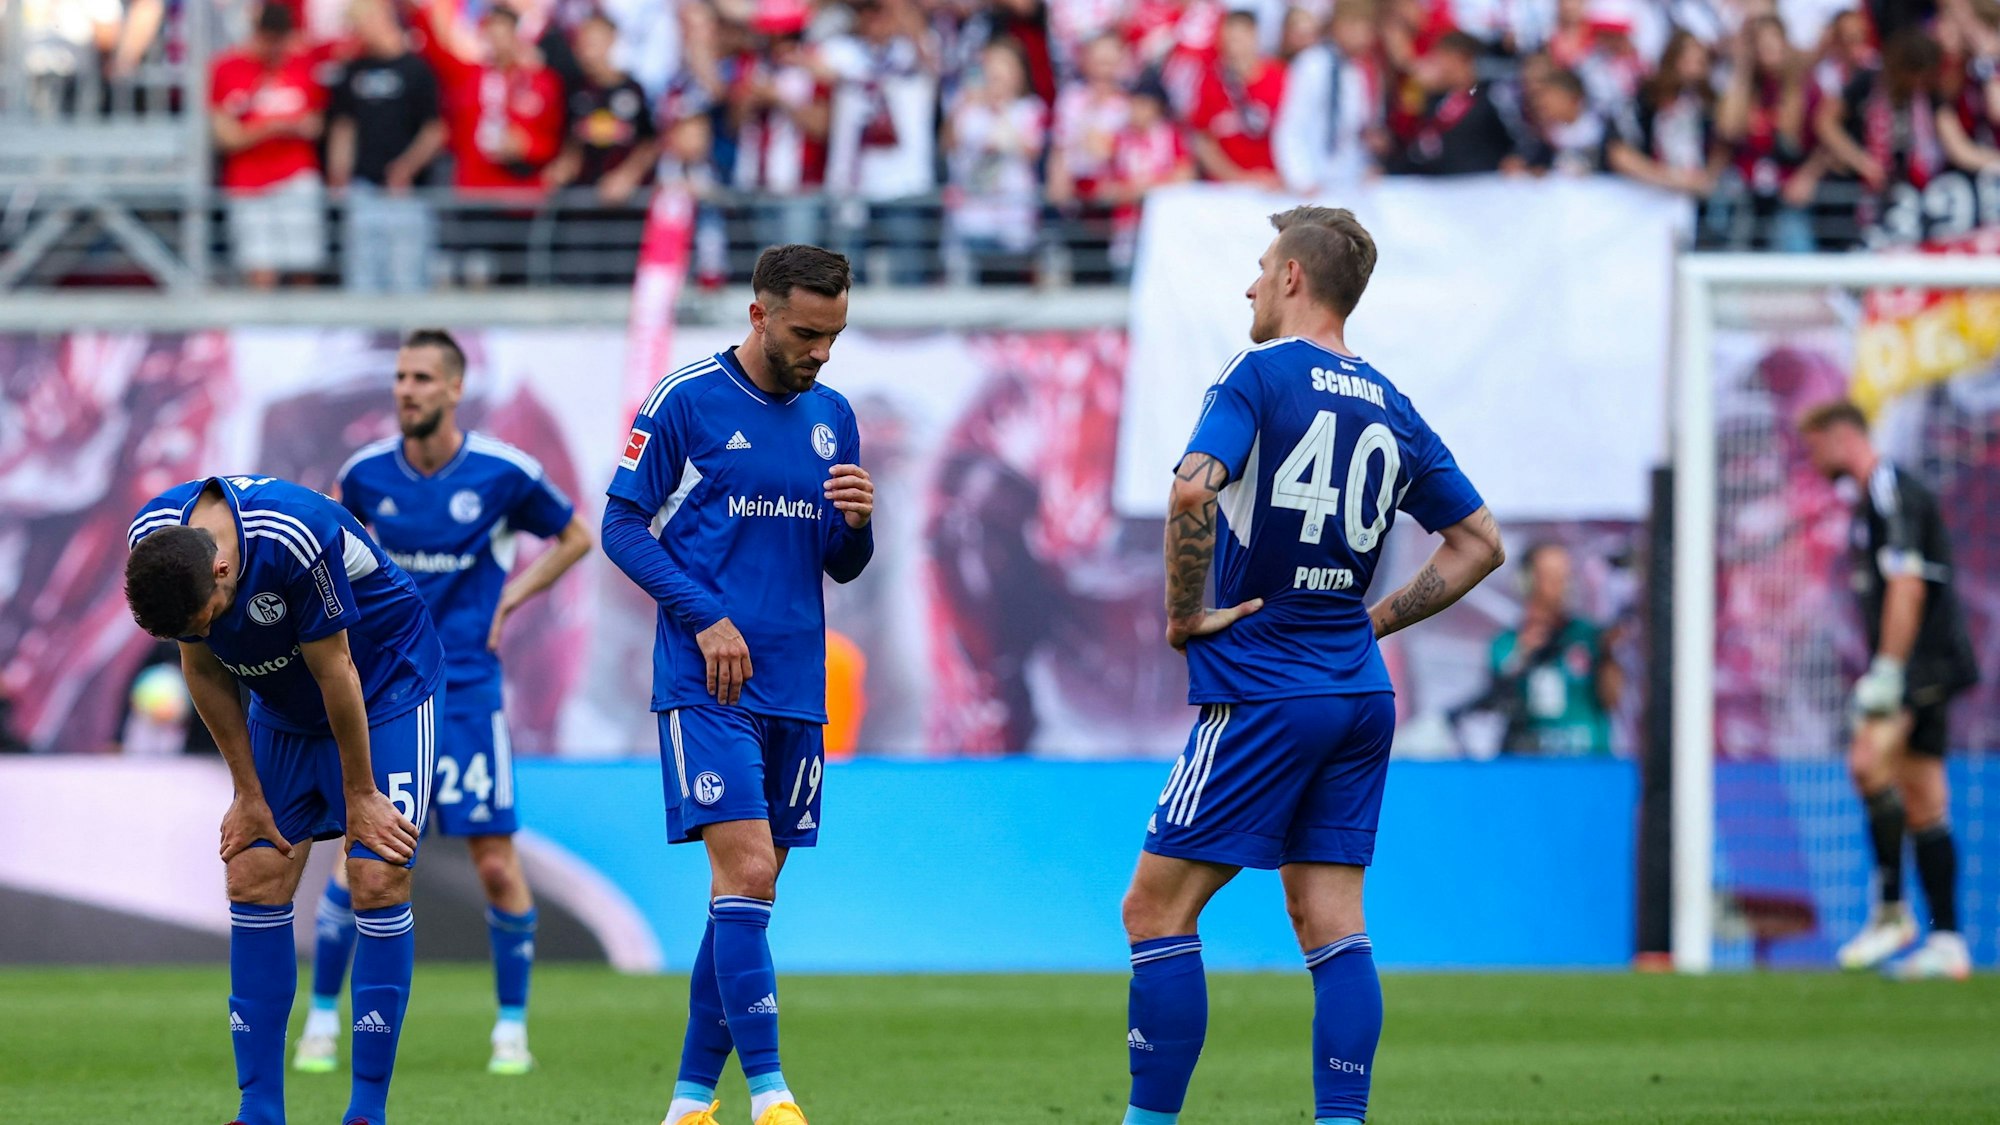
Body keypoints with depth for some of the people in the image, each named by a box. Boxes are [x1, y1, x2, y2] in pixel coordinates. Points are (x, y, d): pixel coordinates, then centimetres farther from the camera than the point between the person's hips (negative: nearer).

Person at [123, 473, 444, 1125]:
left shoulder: (296, 540, -37)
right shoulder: (153, 540, -19)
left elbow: (335, 672, -25)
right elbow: (203, 670, -5)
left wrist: (360, 796, -14)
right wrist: (248, 794, -2)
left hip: (384, 686, -5)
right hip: (283, 707, 6)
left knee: (378, 880, -14)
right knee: (253, 879, -3)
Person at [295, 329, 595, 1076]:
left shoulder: (503, 473, -7)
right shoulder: (366, 473, -2)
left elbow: (574, 538, 10)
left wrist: (508, 601, 2)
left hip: (468, 687, -1)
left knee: (496, 865, -3)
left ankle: (512, 1027, 11)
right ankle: (322, 1019, 8)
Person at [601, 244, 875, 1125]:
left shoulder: (833, 417, 12)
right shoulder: (684, 401, -5)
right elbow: (623, 525, -3)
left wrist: (856, 523, -6)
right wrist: (705, 615, -13)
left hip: (796, 689, 6)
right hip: (706, 684, -6)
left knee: (747, 896, 7)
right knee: (745, 875, -16)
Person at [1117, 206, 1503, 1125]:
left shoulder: (1262, 376, -8)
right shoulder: (1390, 407, 12)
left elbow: (1194, 490, -25)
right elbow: (1479, 542, 18)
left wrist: (1184, 614, -13)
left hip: (1261, 693, -7)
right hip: (1358, 693, 7)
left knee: (1157, 909, -2)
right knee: (1332, 926, 6)